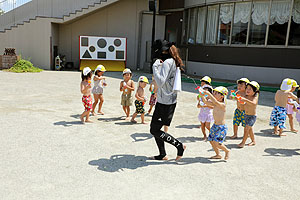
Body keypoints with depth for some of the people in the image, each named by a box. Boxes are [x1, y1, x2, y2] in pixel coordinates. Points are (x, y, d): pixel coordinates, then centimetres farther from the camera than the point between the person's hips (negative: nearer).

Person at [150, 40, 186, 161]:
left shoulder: (167, 62, -17)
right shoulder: (174, 63, 13)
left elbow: (160, 82, -26)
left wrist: (155, 66, -19)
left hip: (165, 103, -10)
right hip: (170, 100, 10)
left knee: (154, 130, -3)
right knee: (154, 128, 16)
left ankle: (179, 145, 5)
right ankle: (162, 155, 24)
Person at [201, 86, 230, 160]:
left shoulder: (223, 105, -19)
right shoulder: (214, 104, 5)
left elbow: (216, 102, -38)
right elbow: (205, 102, 4)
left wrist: (208, 93, -36)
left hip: (222, 127, -8)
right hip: (215, 126, 8)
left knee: (216, 142, -15)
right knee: (211, 141, 11)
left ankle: (227, 151, 13)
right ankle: (218, 155, 30)